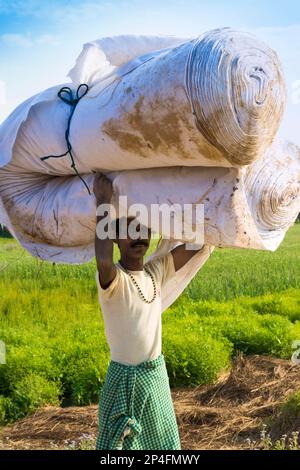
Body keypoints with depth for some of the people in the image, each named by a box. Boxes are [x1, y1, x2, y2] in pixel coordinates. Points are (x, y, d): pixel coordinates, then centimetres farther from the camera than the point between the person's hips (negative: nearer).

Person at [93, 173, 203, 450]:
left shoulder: (157, 271, 0)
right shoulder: (113, 279, -20)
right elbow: (103, 261, -44)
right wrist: (103, 201, -36)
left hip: (158, 372, 6)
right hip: (126, 377, -6)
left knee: (161, 442, 20)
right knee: (121, 443, 5)